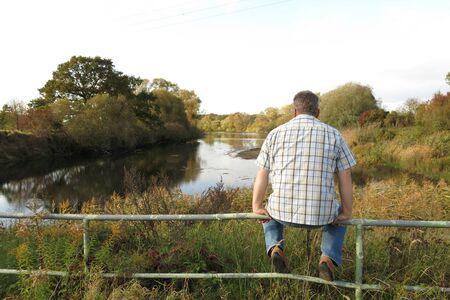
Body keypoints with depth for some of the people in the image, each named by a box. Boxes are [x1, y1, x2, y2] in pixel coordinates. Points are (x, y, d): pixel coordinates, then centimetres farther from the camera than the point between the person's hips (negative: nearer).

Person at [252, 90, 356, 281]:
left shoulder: (275, 134, 3)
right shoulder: (333, 135, 2)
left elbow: (262, 174, 3)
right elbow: (345, 178, 3)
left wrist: (257, 207, 12)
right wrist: (346, 212, 14)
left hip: (284, 210, 1)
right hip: (320, 213, 0)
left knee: (270, 212, 36)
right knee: (337, 216, 35)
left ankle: (275, 248, 8)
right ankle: (329, 259, 11)